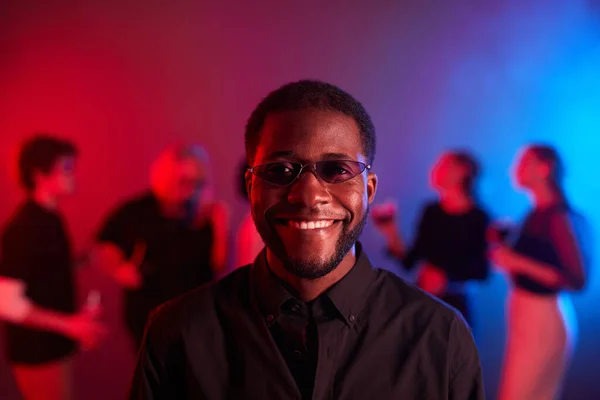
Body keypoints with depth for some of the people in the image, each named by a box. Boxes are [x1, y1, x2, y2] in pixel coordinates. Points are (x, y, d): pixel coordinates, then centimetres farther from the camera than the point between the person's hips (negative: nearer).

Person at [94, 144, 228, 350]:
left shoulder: (205, 217, 0)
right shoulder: (135, 212, -2)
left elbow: (219, 265, -3)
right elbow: (103, 249, 11)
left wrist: (221, 225, -12)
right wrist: (118, 270, -7)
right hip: (148, 320, -1)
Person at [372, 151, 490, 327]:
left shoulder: (478, 218, -5)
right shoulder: (432, 212, 6)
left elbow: (481, 271, -5)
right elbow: (409, 261, 7)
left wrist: (446, 279, -17)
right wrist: (390, 231, -2)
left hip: (453, 306, -4)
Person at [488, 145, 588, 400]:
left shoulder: (559, 217, -16)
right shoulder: (537, 213, 9)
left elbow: (577, 280, -20)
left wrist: (519, 262, -23)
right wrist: (502, 244, 5)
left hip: (543, 319, -9)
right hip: (526, 318, 9)